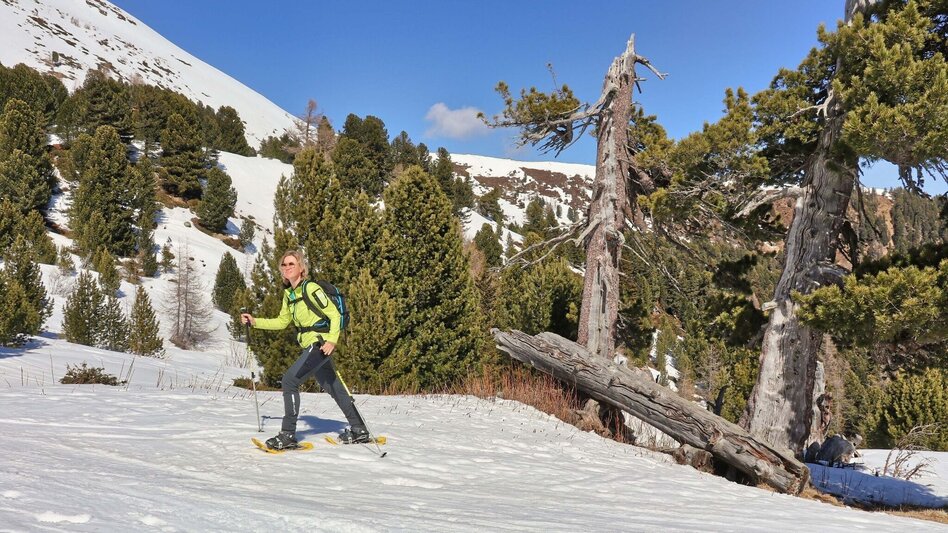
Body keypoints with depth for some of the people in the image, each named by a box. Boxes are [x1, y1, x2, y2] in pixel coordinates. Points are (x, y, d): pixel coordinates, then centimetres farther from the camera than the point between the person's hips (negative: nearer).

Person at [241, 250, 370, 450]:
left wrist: (332, 340, -24)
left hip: (320, 344, -9)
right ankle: (359, 431, 25)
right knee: (333, 388, 15)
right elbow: (282, 321, 20)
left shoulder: (310, 288, -13)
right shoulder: (289, 293, 12)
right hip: (310, 346, 9)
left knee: (289, 380, -14)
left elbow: (334, 314, -15)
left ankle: (287, 435, -8)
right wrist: (255, 321, 13)